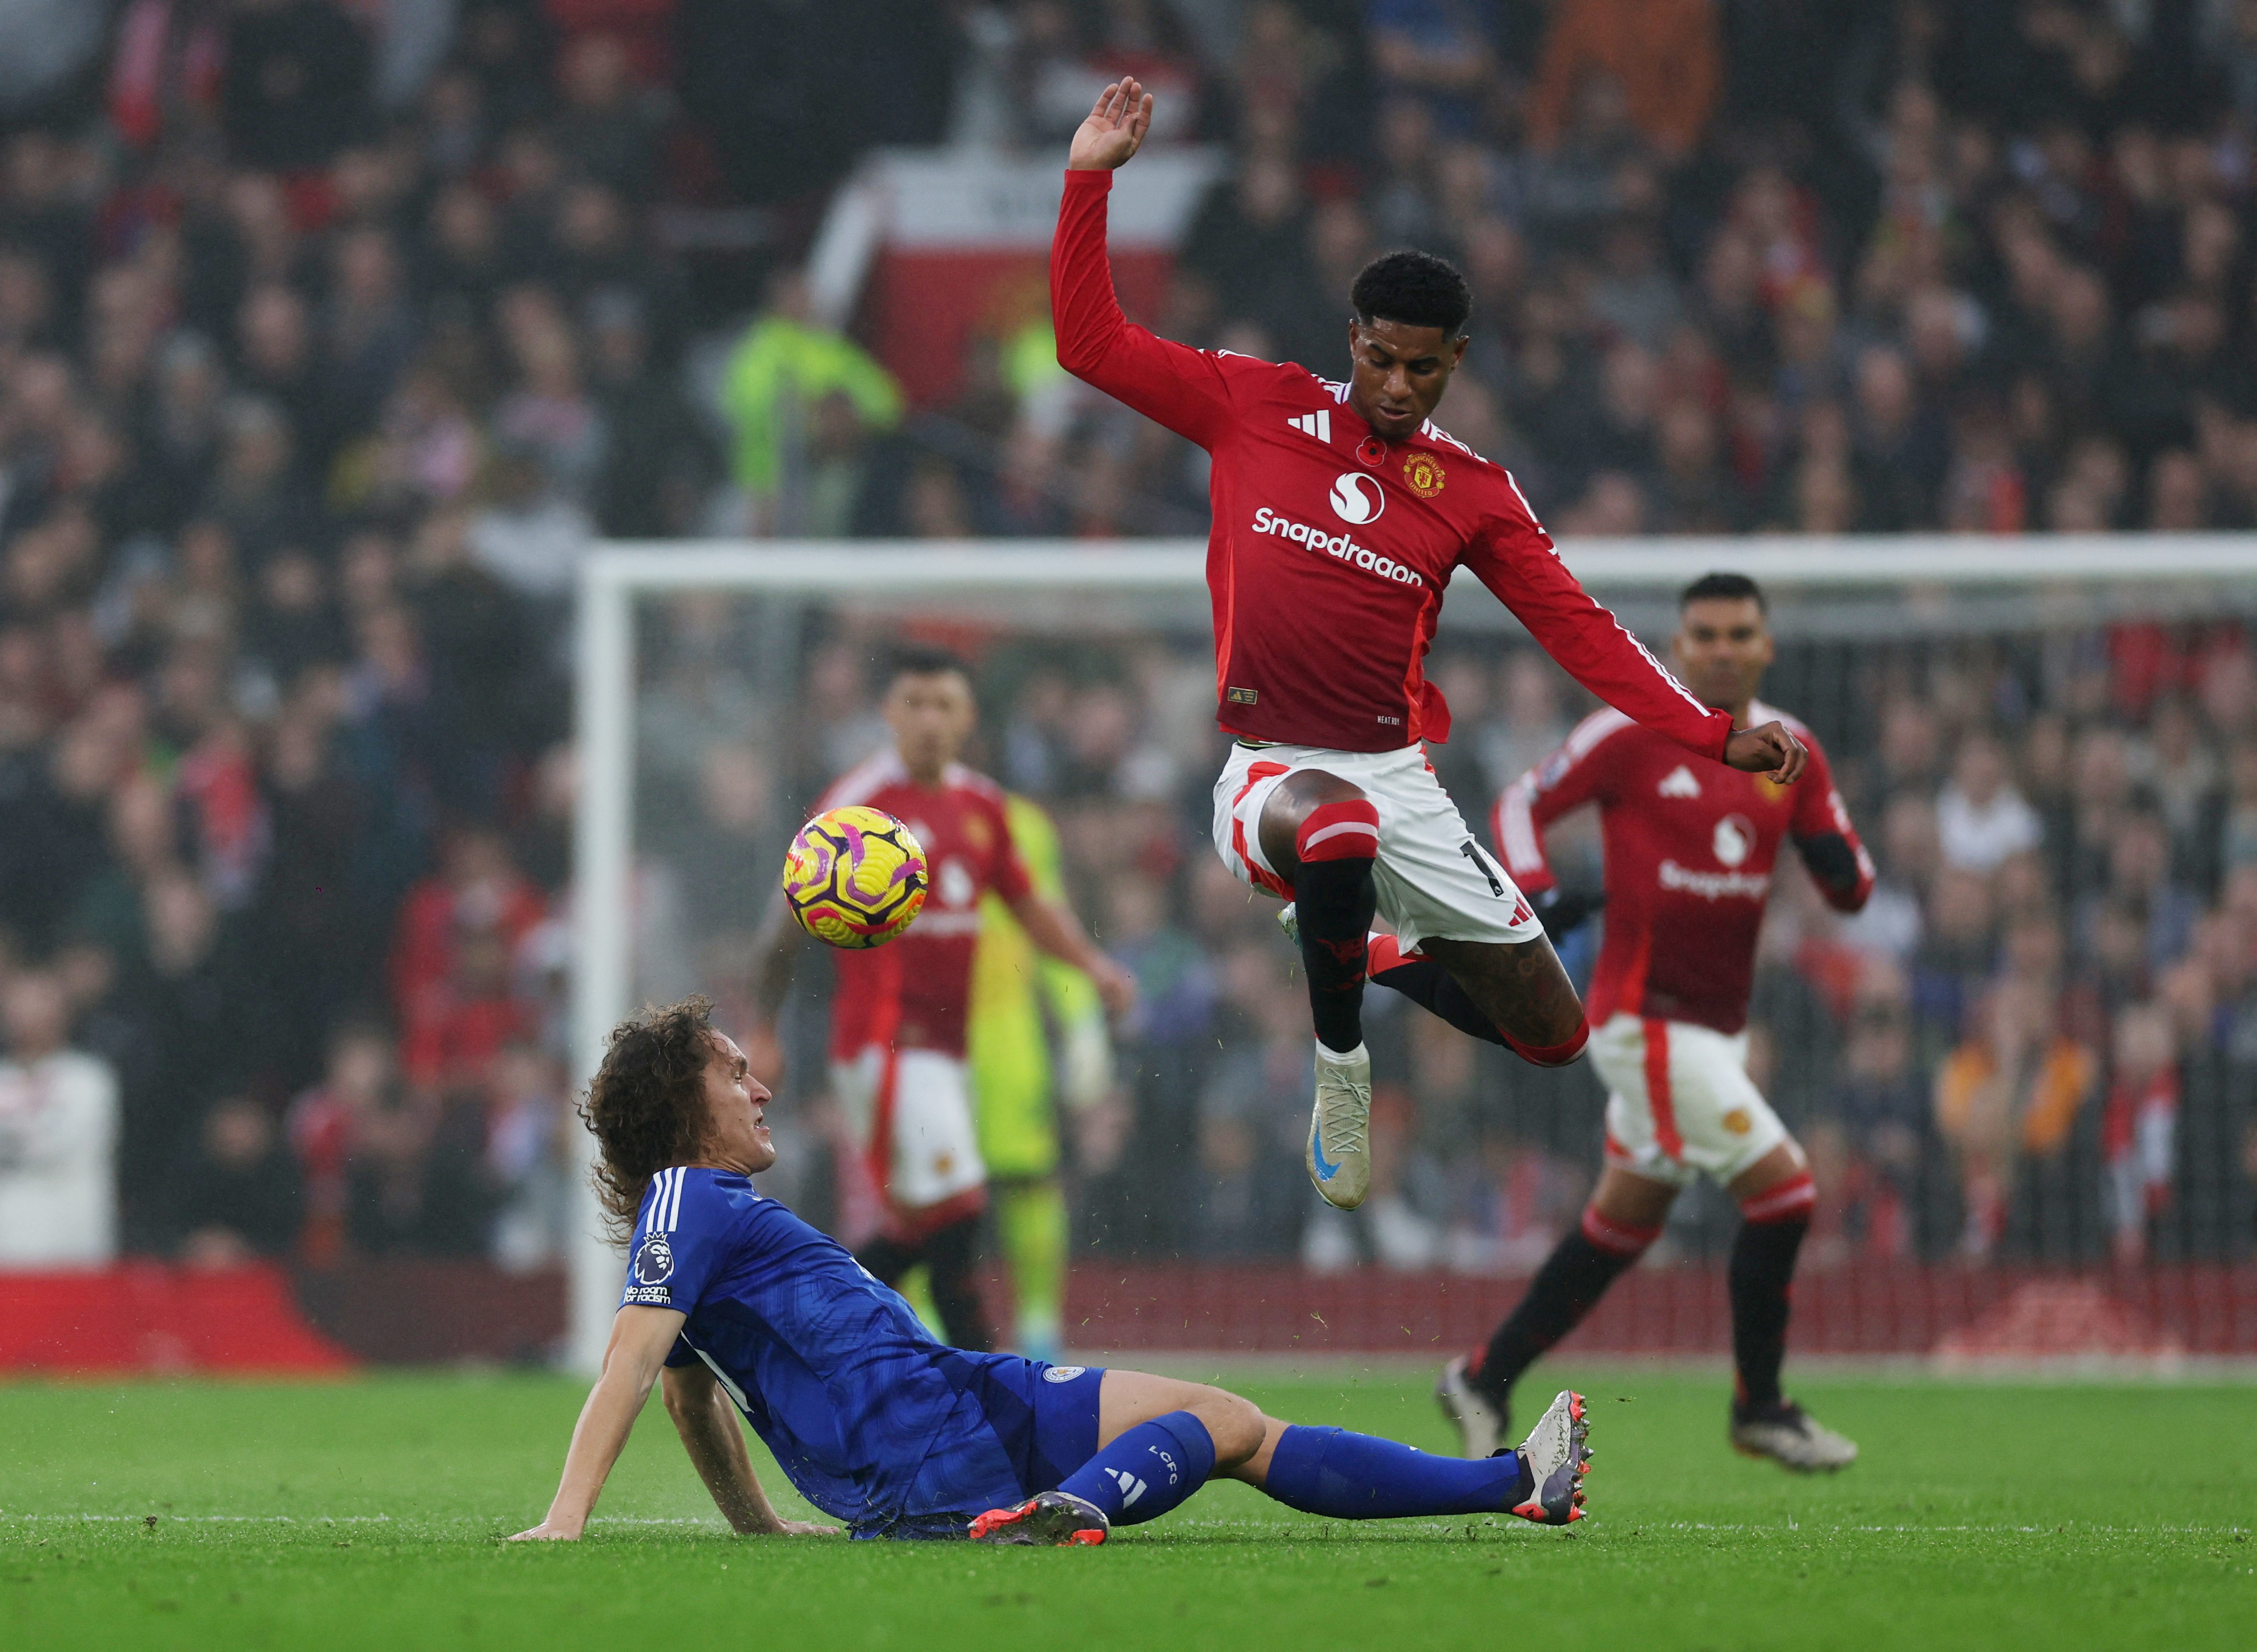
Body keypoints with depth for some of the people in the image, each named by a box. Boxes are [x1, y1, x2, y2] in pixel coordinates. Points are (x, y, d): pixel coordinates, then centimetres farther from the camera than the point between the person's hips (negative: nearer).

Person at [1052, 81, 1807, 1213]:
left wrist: (1715, 737, -7)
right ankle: (1340, 1069, -16)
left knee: (1554, 1039, 3)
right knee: (1337, 825, -43)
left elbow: (1581, 631, 3)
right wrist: (1089, 182, -5)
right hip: (1267, 773, -3)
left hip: (1398, 783, 3)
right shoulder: (1255, 409, 2)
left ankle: (1398, 945, 34)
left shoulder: (1471, 493, 4)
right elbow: (1092, 344, 3)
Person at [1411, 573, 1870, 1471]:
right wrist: (1535, 892, -19)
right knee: (1783, 1187, -12)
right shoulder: (1631, 732, -9)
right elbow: (1521, 802, -1)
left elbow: (1849, 888, 9)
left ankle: (1485, 1378, 25)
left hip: (1718, 1024, 7)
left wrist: (1840, 866, -15)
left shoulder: (1789, 751, 7)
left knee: (1623, 1221, 14)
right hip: (1646, 1016, -7)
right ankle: (1759, 1406, 2)